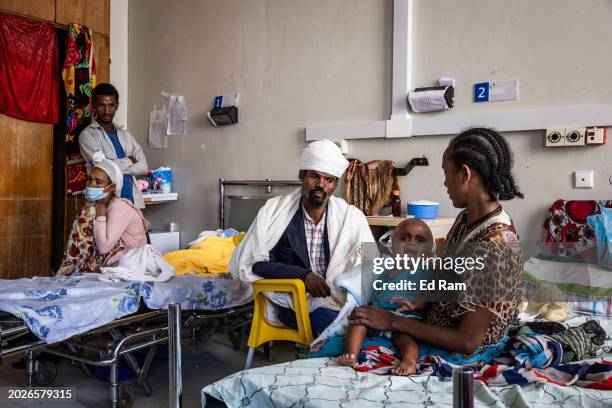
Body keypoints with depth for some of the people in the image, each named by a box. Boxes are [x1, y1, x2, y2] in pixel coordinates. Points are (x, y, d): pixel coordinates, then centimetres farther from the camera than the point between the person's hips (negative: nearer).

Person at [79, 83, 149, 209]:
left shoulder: (125, 134, 16)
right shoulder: (87, 135, 0)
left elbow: (144, 167, 5)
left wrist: (118, 166, -8)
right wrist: (128, 160, 1)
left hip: (132, 200, 5)